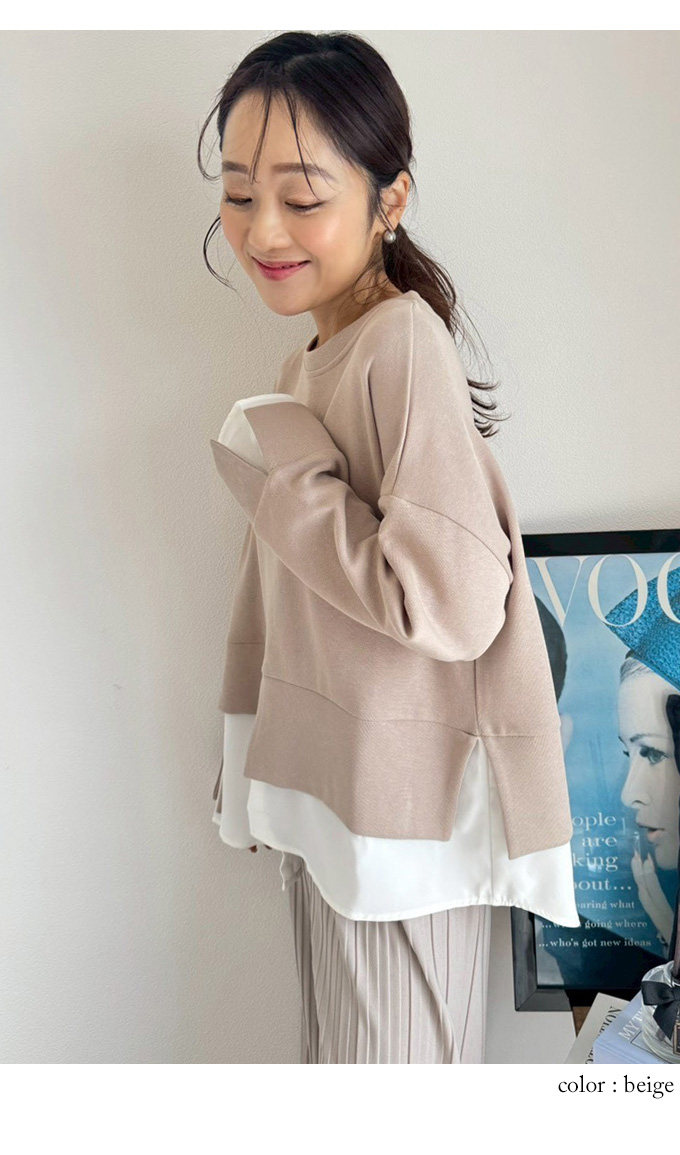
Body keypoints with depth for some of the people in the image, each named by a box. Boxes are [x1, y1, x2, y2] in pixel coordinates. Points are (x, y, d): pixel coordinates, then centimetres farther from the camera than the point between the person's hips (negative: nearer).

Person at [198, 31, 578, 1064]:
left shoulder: (403, 343, -20)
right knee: (330, 1051, 23)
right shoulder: (309, 362, 8)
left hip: (404, 811, -9)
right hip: (325, 791, 9)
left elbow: (451, 605, -29)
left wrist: (281, 472, -19)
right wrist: (258, 775, 21)